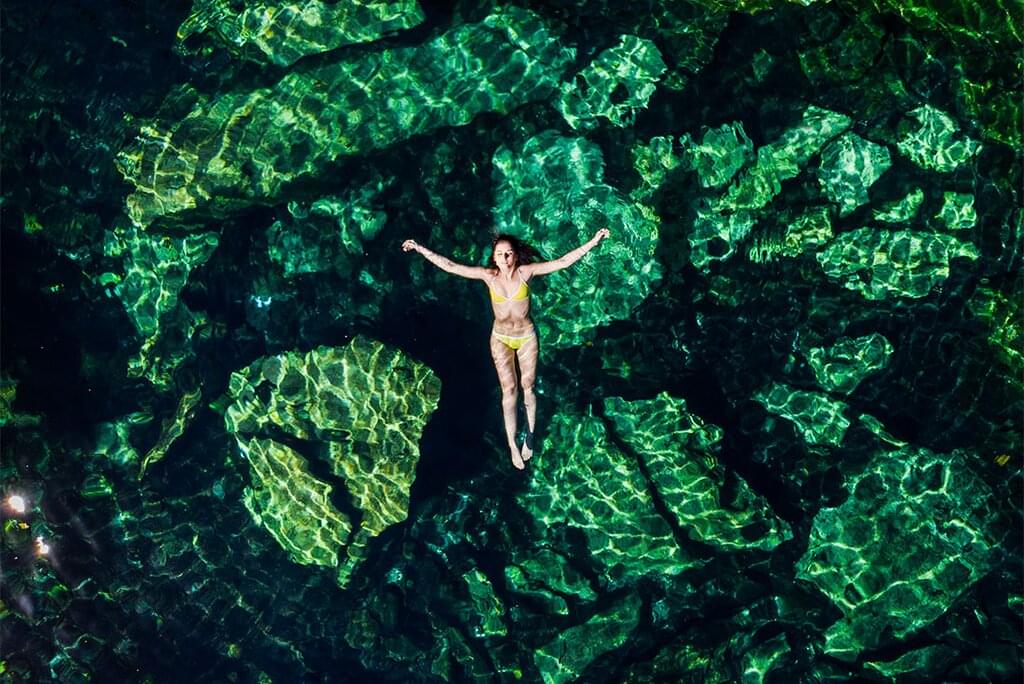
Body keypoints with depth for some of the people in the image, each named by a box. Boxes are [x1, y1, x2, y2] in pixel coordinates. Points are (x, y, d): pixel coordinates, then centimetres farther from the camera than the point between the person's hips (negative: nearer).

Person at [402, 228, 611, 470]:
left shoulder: (526, 272, -16)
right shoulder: (489, 275, -14)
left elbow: (563, 261, -18)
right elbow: (450, 266, -13)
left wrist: (593, 242, -23)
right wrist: (421, 249, -15)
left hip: (526, 337, 0)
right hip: (501, 339, 0)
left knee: (527, 387, 10)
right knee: (509, 390, 0)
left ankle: (530, 433, 29)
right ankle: (512, 445, 7)